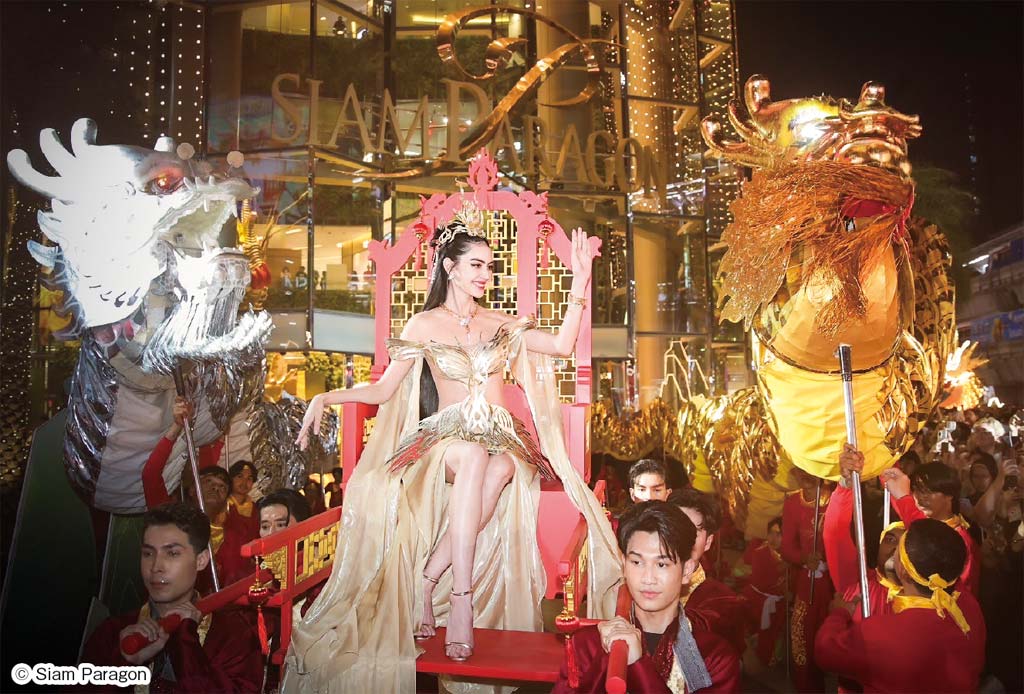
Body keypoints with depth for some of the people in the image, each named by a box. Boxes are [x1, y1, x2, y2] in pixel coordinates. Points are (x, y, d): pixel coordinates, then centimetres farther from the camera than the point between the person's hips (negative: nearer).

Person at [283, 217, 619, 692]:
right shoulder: (424, 325, 7)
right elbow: (383, 390, 6)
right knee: (474, 456, -39)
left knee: (500, 470, -35)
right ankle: (461, 597, -39)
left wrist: (579, 283, 0)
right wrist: (326, 398, -9)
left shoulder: (500, 324, 14)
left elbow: (562, 344, 6)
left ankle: (427, 583, -26)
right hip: (448, 435, -2)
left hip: (501, 438, 2)